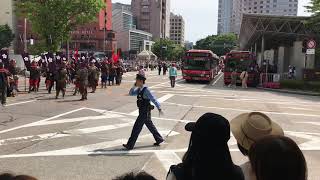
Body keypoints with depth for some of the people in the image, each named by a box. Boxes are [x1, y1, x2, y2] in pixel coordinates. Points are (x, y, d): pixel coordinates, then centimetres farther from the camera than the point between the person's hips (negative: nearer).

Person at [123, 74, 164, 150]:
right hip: (142, 112, 9)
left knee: (136, 128, -4)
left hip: (145, 112, -9)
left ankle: (130, 145, 4)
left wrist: (159, 108, -26)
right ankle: (159, 139, 34)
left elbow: (153, 99, -22)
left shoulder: (146, 90, -19)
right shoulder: (139, 89, 8)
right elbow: (131, 93, 14)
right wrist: (135, 85, 1)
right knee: (150, 126, 20)